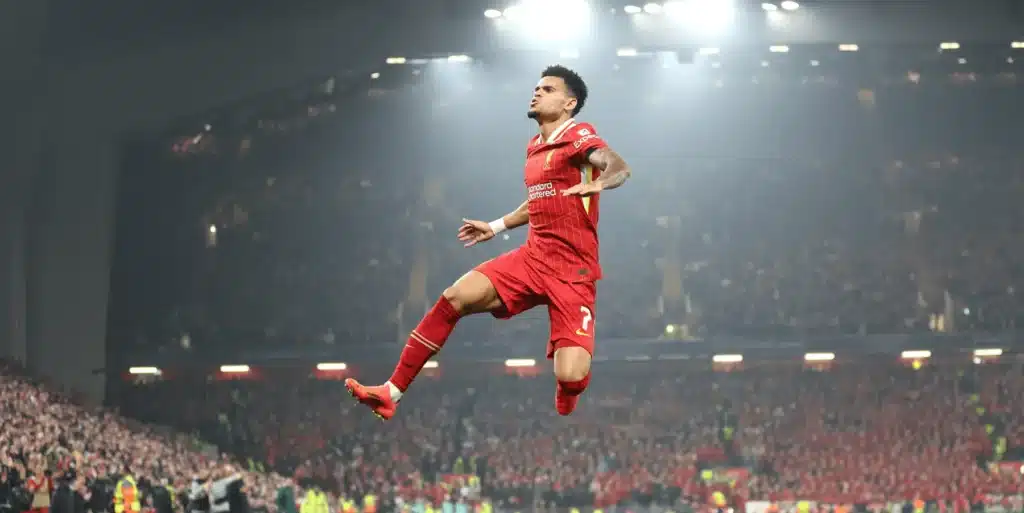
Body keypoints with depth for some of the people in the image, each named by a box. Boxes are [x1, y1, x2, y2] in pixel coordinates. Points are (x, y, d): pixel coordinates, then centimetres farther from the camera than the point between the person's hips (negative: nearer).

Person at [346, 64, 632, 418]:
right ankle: (391, 393, -9)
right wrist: (496, 227, 35)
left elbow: (619, 168, -27)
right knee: (455, 297, -12)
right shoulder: (535, 147, 17)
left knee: (570, 377, -21)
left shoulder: (577, 136, -7)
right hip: (532, 258, 7)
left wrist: (597, 182, -48)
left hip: (573, 273, -7)